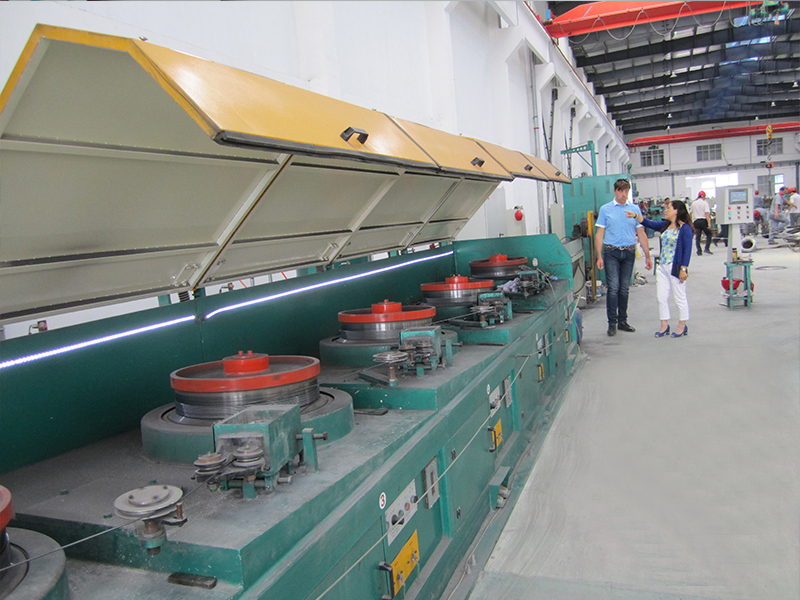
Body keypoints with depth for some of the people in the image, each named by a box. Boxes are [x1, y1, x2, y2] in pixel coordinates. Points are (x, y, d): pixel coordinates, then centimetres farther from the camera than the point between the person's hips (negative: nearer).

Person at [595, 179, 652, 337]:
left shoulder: (635, 209, 8)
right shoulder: (605, 209, 2)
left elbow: (641, 233, 10)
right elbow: (600, 234, 0)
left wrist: (648, 257, 8)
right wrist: (599, 256, -8)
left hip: (629, 252, 3)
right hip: (612, 252, -3)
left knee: (624, 288, 9)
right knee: (613, 288, -8)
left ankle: (622, 321, 19)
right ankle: (612, 323, -2)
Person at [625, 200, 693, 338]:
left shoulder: (685, 228, -11)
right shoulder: (665, 226, 11)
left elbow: (687, 250, -13)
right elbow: (650, 224, 9)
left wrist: (683, 269, -17)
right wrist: (635, 216, -5)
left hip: (676, 268, -8)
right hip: (662, 267, 8)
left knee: (679, 297, 5)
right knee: (661, 297, 9)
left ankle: (682, 325, 18)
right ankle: (664, 325, 19)